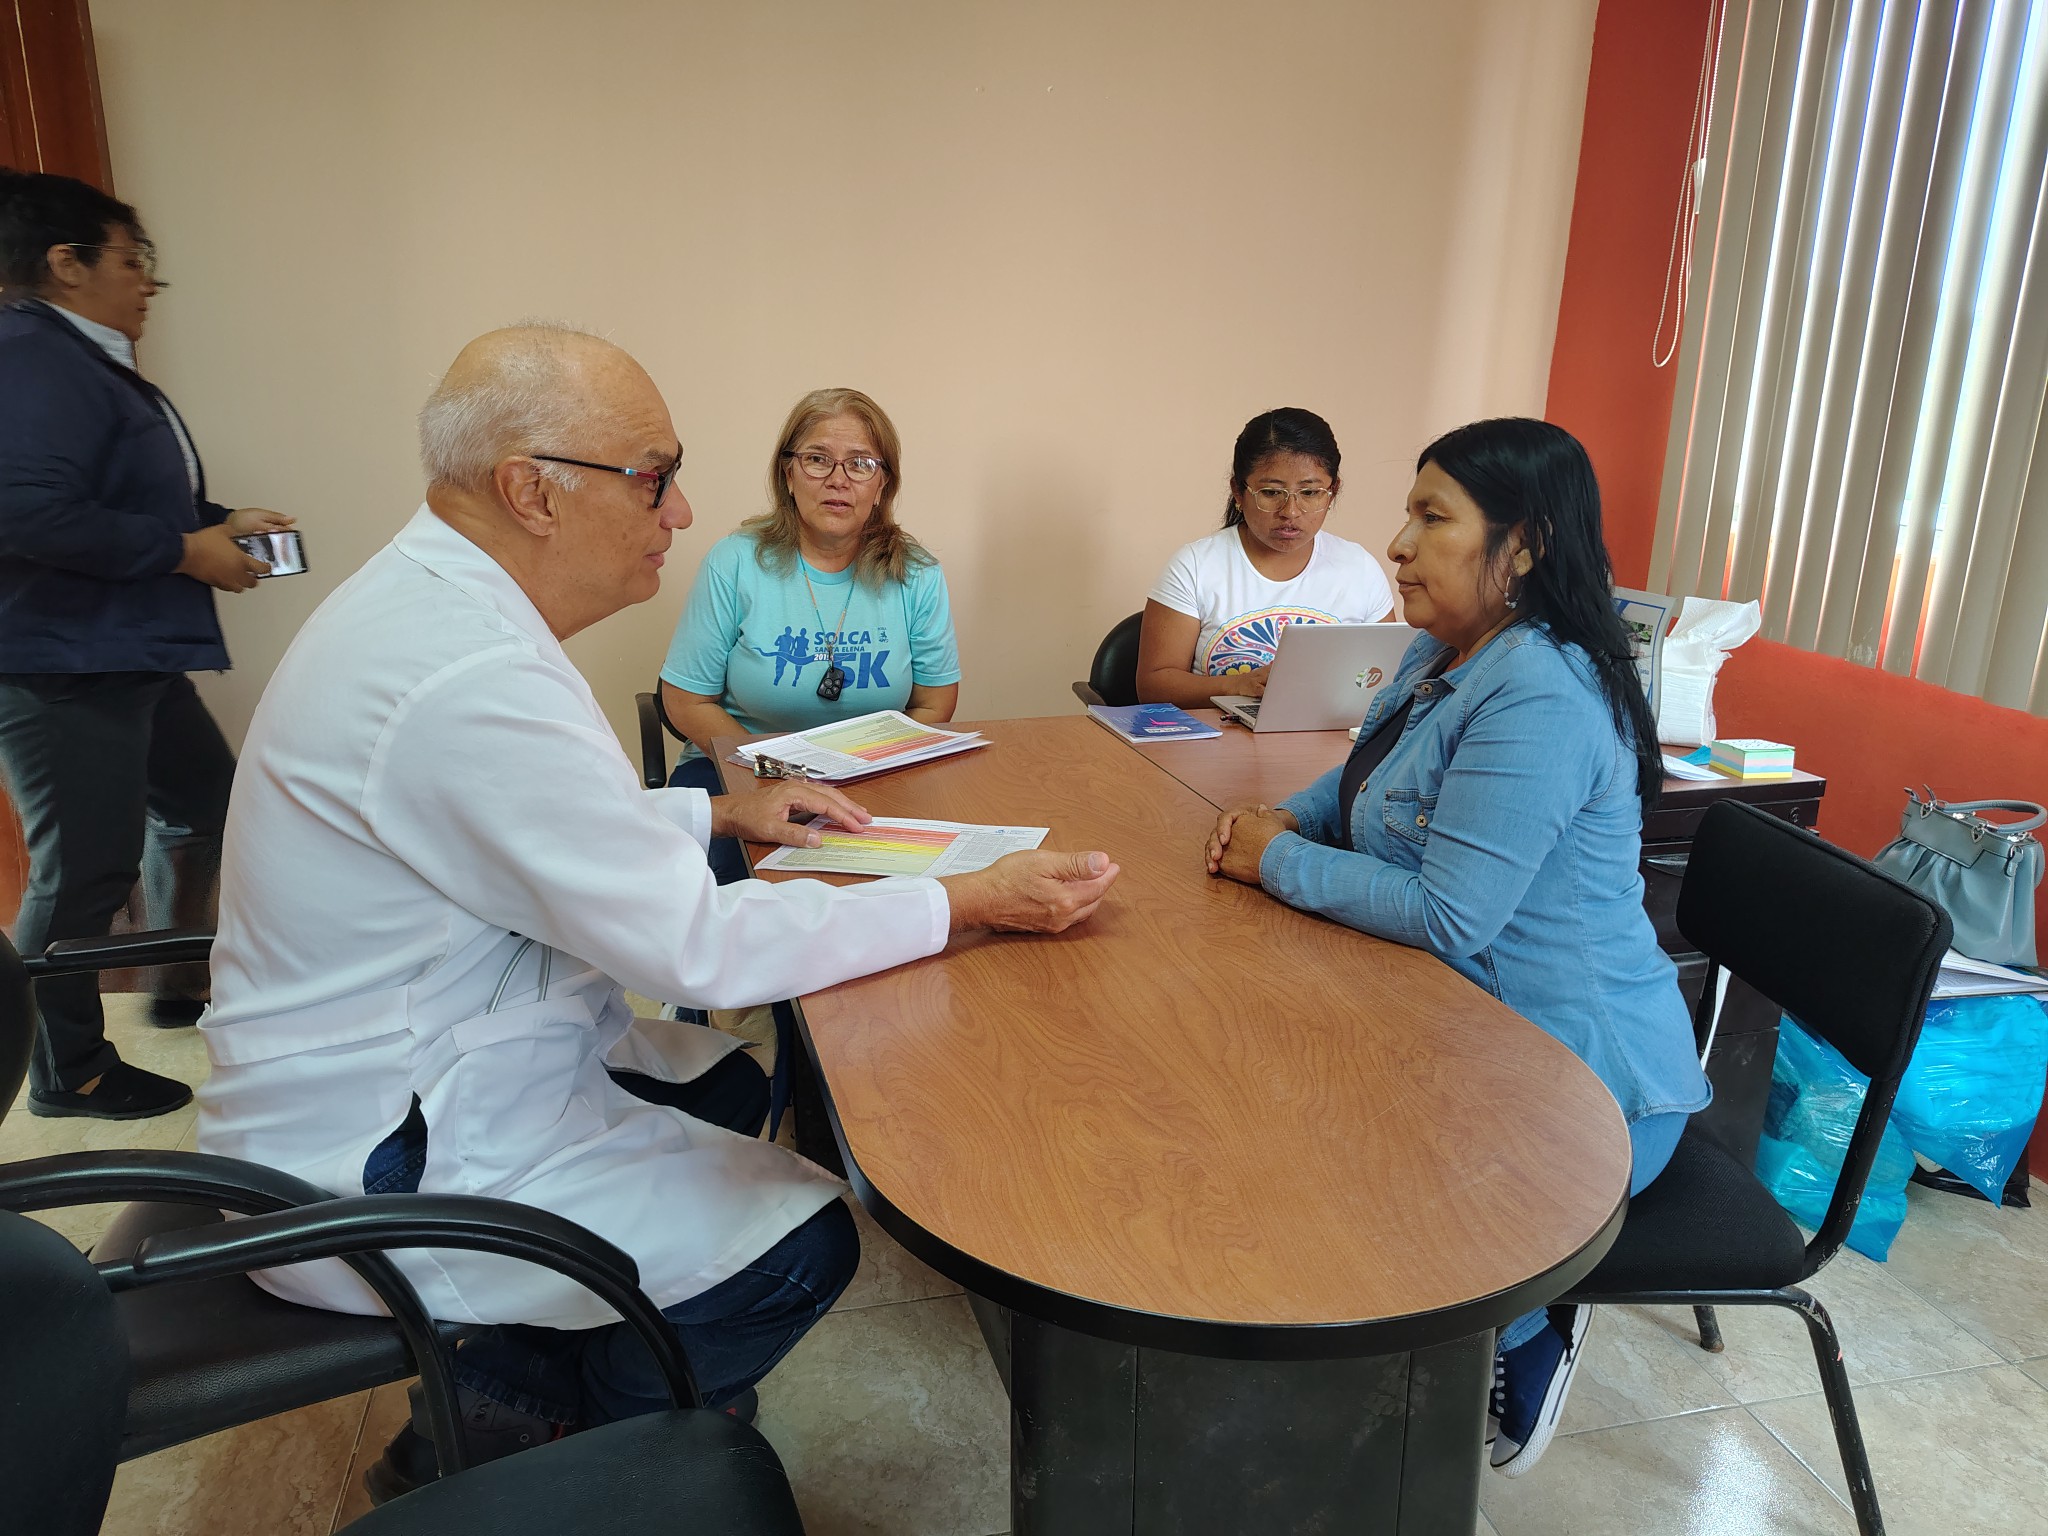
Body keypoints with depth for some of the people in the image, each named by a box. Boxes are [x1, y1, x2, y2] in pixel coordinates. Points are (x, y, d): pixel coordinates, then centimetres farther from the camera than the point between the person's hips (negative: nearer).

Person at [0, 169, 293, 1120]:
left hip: (132, 658, 11)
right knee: (86, 871, -2)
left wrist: (219, 524, 11)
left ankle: (180, 985, 39)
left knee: (202, 801, 20)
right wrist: (185, 550, -20)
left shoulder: (88, 360, 17)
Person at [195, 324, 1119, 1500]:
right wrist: (975, 902, -21)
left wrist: (718, 811, 8)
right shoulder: (472, 681, -31)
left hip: (415, 1062, 10)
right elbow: (699, 947, -27)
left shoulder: (422, 597, 1)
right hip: (379, 1164, -10)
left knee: (728, 1089, 18)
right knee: (801, 1238, -8)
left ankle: (504, 1400, 25)